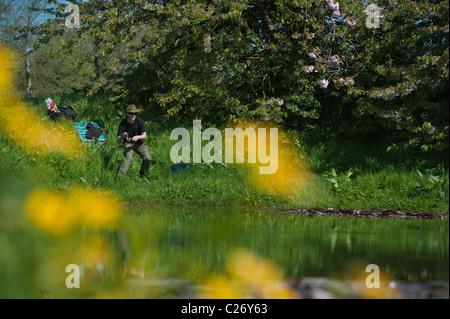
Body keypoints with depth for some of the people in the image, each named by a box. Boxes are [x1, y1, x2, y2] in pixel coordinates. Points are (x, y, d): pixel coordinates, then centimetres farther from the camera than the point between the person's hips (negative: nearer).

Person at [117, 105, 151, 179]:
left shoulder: (139, 121, -9)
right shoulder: (123, 124, -14)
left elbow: (144, 136, -9)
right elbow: (118, 141, -19)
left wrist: (137, 137, -32)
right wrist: (122, 137, -43)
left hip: (139, 144, 2)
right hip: (128, 144, -2)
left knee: (147, 159, -20)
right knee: (129, 157, -32)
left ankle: (142, 174, 7)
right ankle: (119, 176, -40)